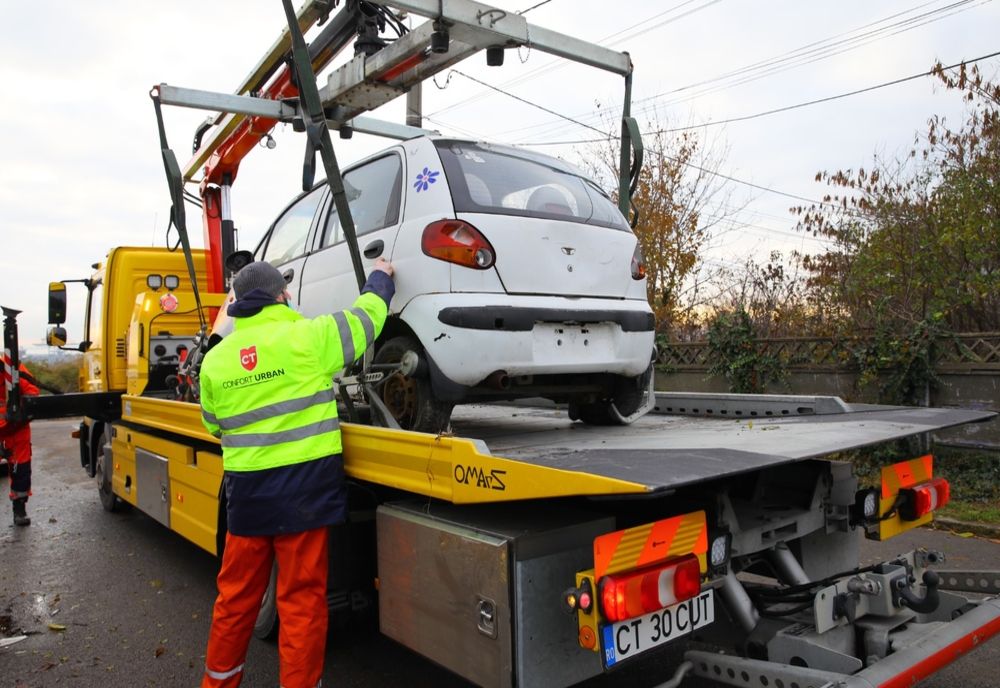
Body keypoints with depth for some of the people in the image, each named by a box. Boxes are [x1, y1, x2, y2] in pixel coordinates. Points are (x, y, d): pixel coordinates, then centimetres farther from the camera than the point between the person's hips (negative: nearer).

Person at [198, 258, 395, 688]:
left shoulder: (215, 358, 5)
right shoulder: (306, 336, -9)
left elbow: (214, 425, 17)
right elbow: (365, 318, 5)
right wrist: (380, 279, 23)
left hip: (246, 488, 5)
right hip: (304, 486, -4)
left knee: (235, 595, 19)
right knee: (301, 599, 6)